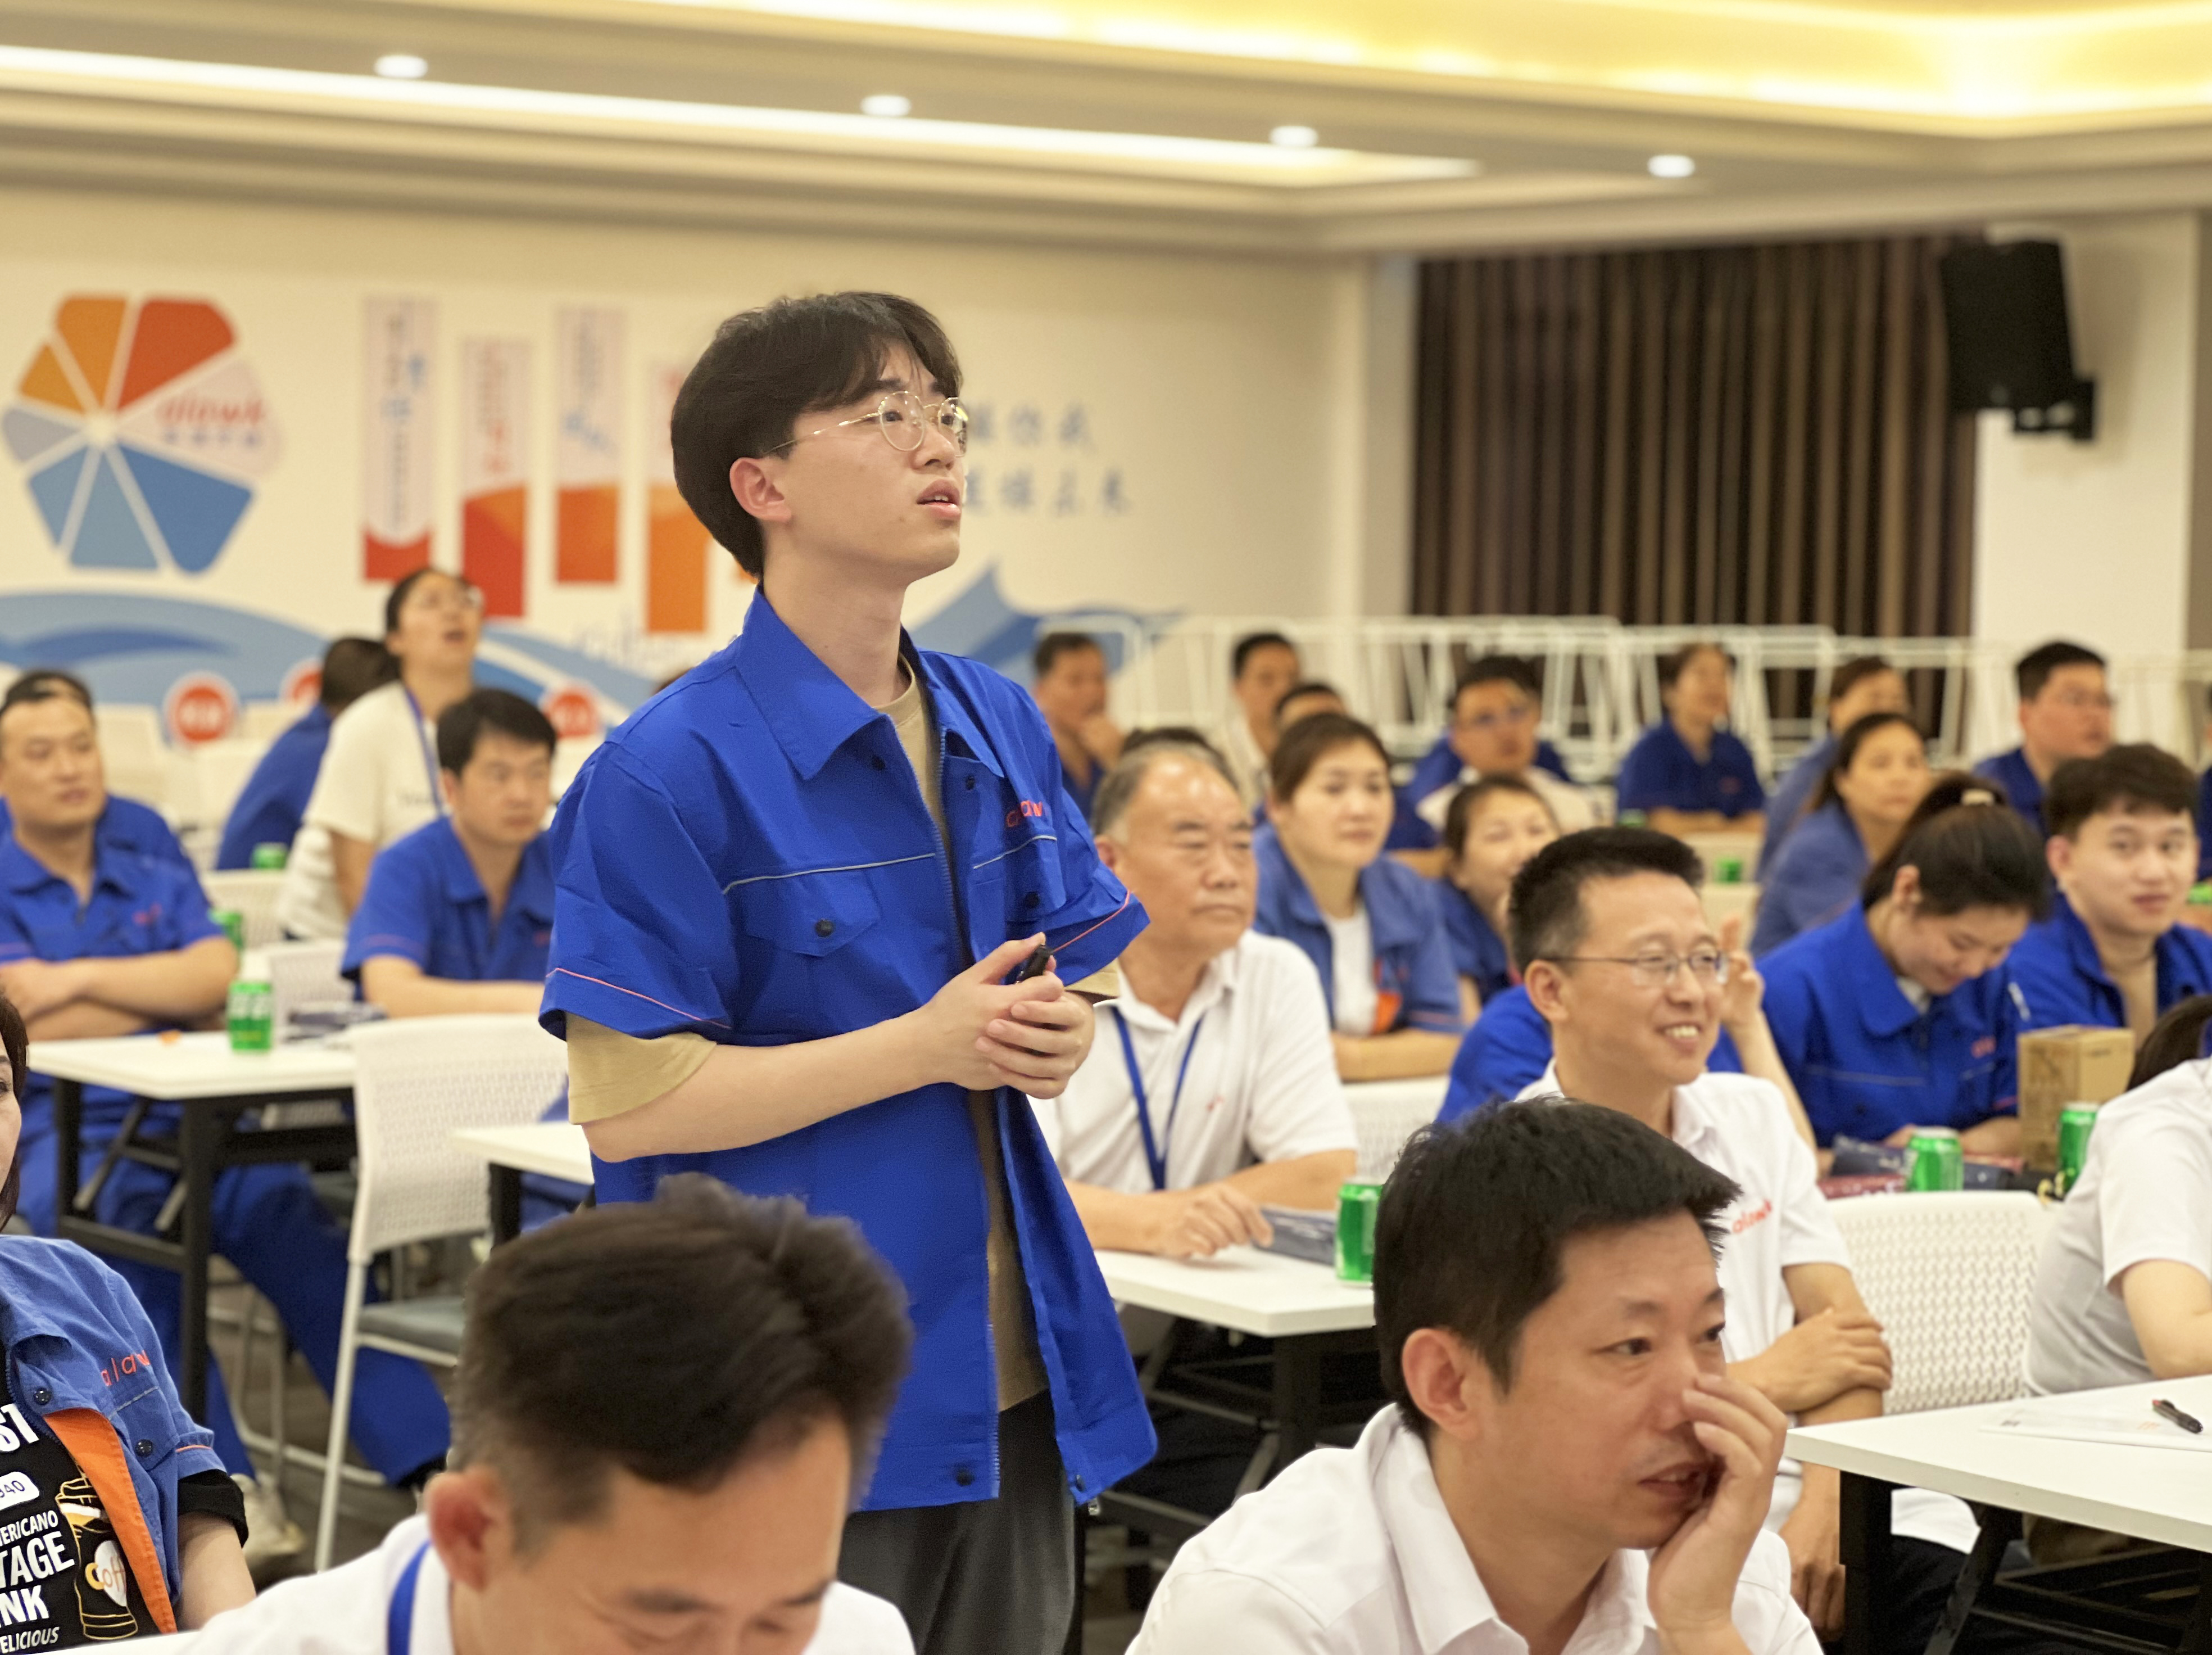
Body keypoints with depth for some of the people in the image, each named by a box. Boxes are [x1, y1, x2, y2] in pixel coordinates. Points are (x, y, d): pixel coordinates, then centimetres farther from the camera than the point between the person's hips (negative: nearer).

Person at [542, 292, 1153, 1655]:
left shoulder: (1002, 728, 9)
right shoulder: (672, 770, -13)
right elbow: (625, 1103, -15)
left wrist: (1060, 1032, -5)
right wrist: (926, 1046, -18)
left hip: (1011, 1375, 7)